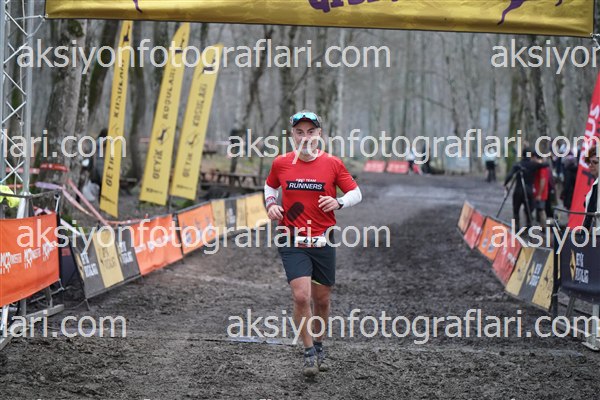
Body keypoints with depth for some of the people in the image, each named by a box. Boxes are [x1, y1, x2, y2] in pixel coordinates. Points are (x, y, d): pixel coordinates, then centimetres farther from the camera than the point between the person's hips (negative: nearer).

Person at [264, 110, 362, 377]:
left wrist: (338, 202, -14)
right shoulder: (281, 163, 1)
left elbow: (356, 193, 6)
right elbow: (270, 186, 20)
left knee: (322, 299, 10)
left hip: (323, 241, 1)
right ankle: (309, 353, 1)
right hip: (292, 241, -1)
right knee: (301, 296, -15)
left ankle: (319, 347, 35)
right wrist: (271, 205, 1)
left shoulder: (333, 164, -2)